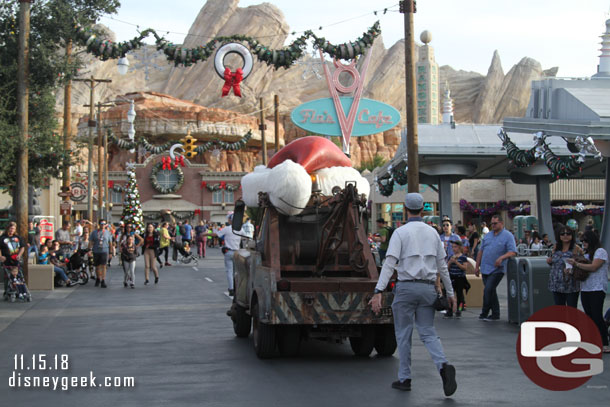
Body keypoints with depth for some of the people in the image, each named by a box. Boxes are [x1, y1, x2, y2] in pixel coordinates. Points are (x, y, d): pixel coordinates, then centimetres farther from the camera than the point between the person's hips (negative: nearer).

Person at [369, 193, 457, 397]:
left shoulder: (400, 232, -6)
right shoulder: (432, 233, 9)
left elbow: (389, 263, -15)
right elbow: (442, 266, 12)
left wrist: (378, 292, -18)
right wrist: (450, 293, 20)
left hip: (406, 288, -4)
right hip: (428, 288, 4)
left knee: (403, 334, 7)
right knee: (428, 332, 7)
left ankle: (404, 378, 13)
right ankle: (444, 366, -17)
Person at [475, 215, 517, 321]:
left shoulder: (508, 236, -3)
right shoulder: (487, 236, 16)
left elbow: (513, 252, -12)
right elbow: (481, 251, 19)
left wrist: (501, 257, -27)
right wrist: (477, 266, 15)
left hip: (497, 269, -6)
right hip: (485, 269, 6)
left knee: (488, 290, -13)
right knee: (491, 292, 11)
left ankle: (484, 313, -3)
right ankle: (495, 314, 19)